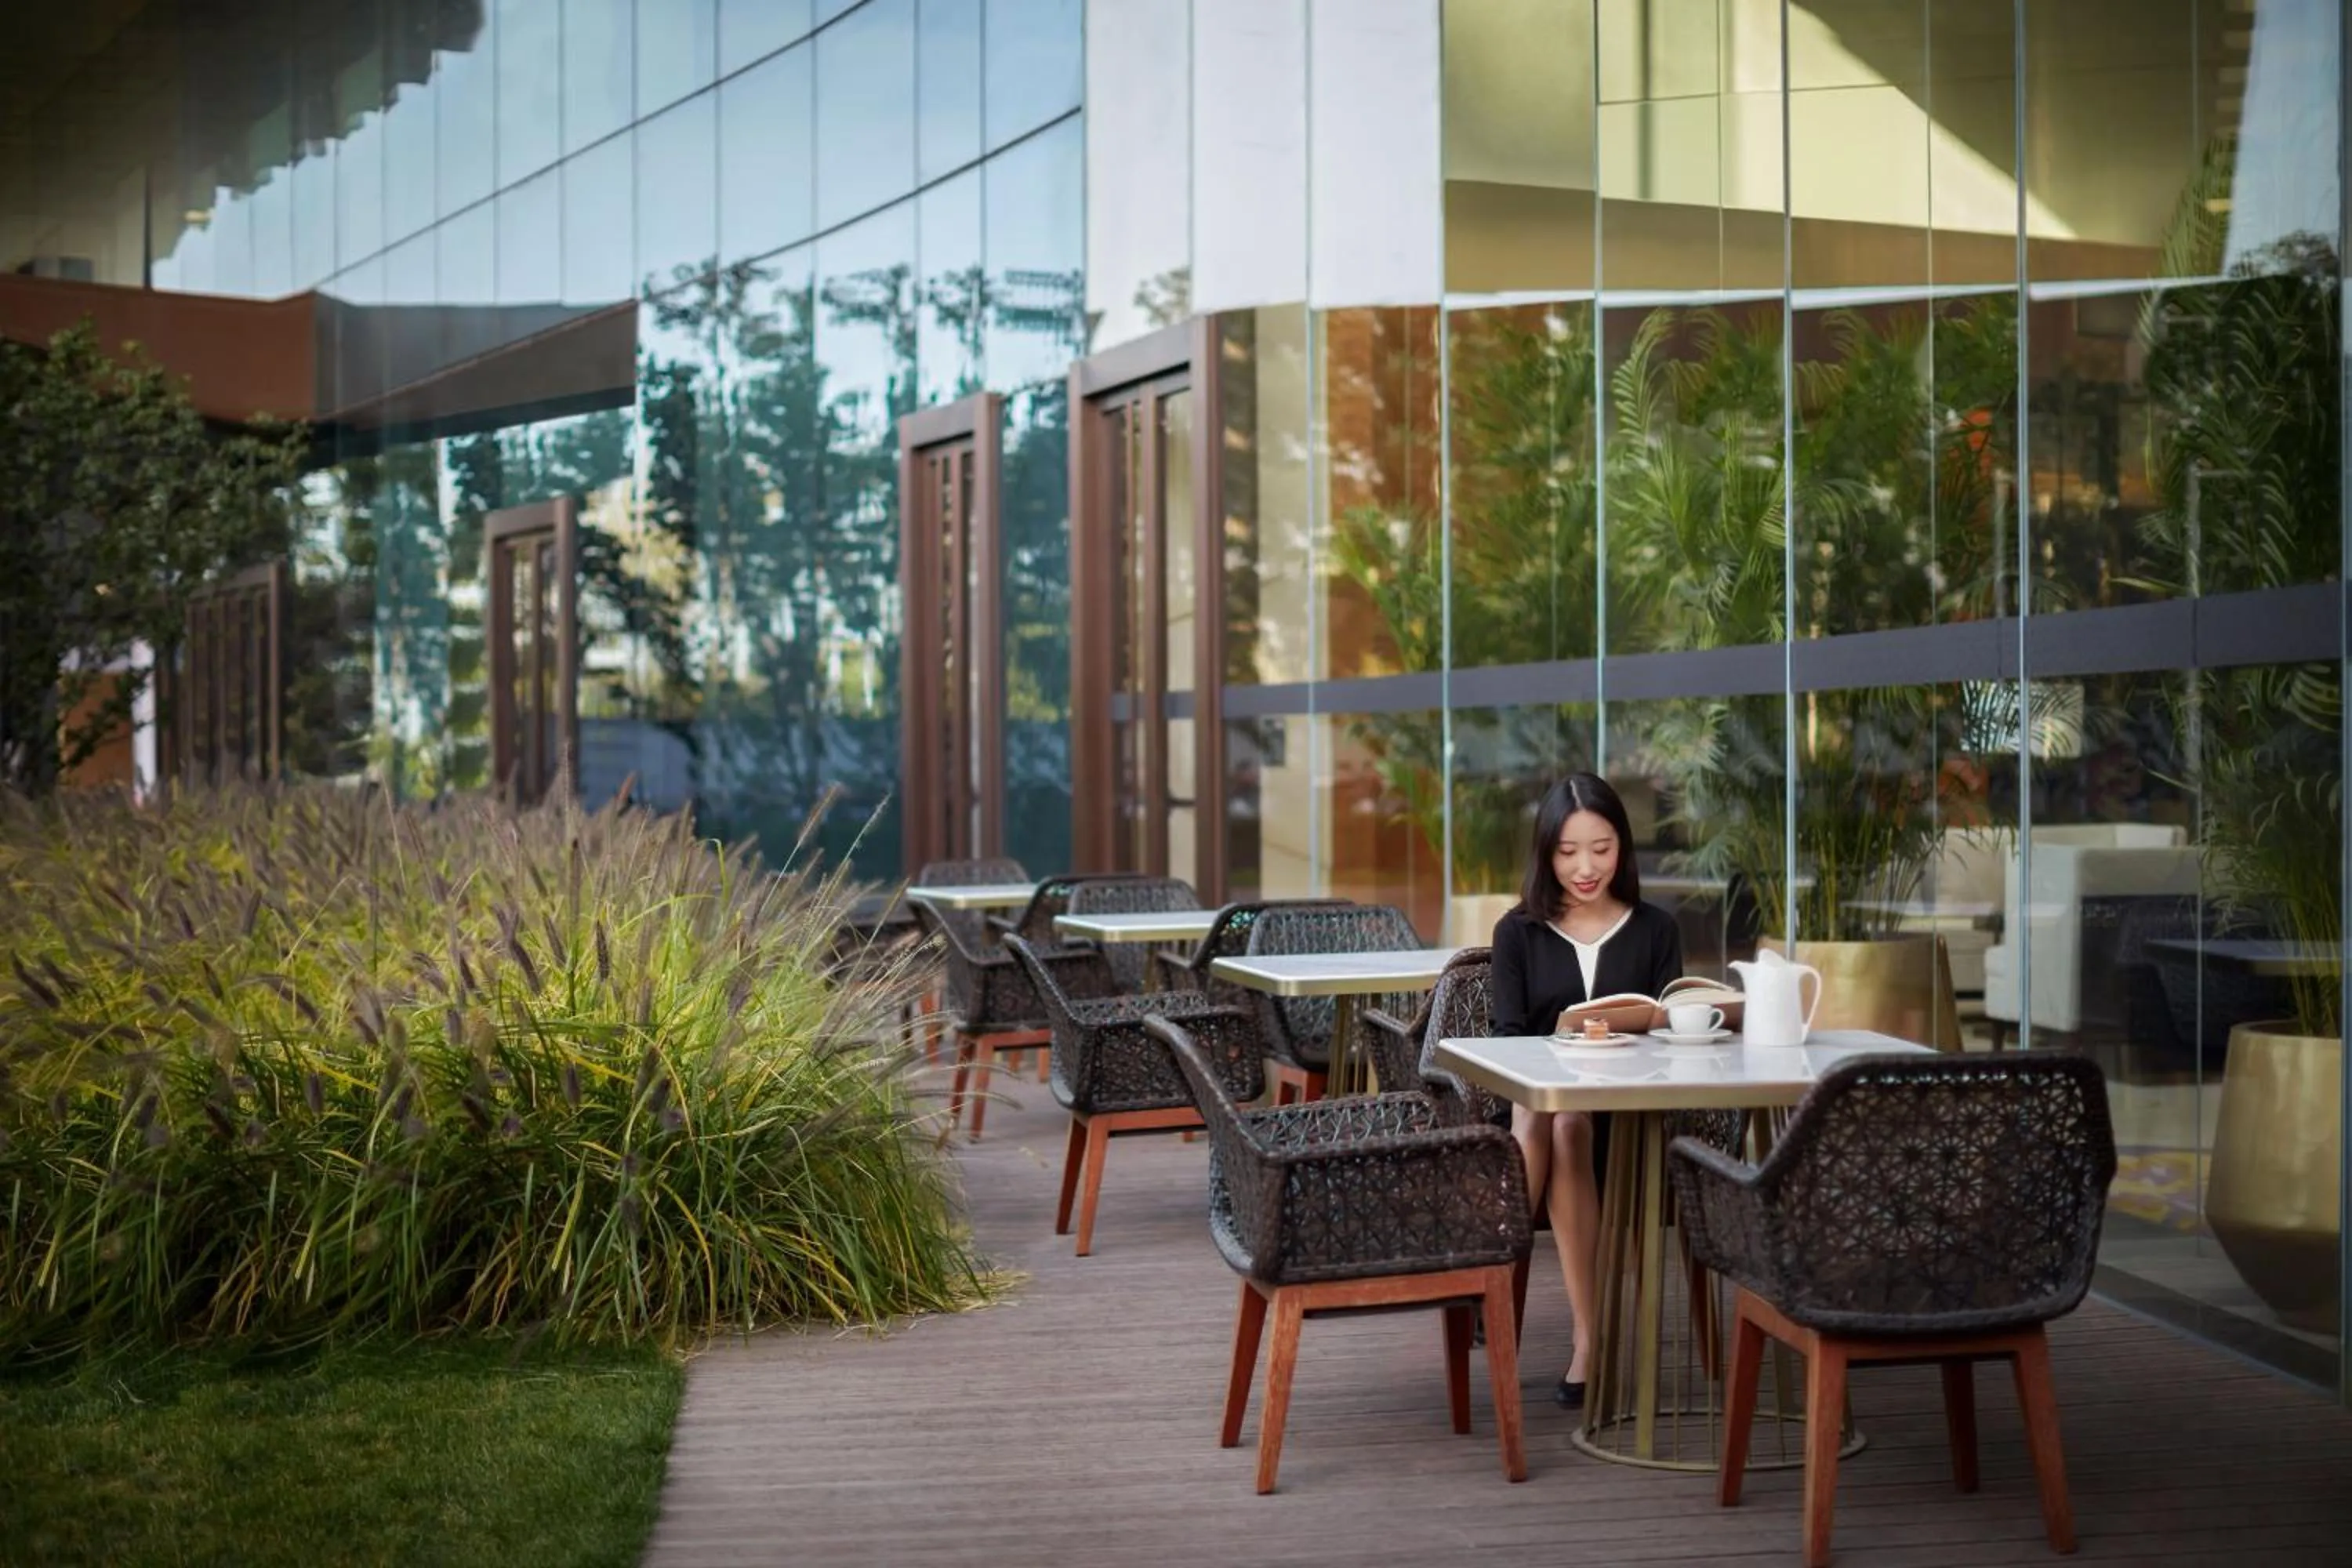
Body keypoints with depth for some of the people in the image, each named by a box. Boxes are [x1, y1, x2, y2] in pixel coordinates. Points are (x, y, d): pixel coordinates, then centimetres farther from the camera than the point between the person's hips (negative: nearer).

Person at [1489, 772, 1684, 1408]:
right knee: (1536, 1122, -36)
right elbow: (1506, 1039, 0)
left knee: (1568, 1125, -35)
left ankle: (1589, 1338, -35)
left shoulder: (1655, 929, 11)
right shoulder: (1517, 932, 9)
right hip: (1532, 1096, 0)